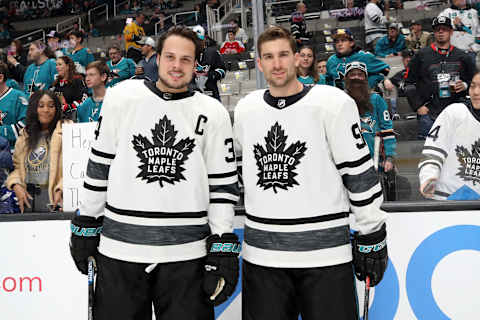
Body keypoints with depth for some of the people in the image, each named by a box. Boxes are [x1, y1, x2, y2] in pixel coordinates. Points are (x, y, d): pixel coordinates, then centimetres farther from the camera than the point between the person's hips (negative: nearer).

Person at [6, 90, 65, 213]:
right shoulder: (25, 136, 15)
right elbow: (17, 166, 15)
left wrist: (61, 189, -21)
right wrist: (16, 185, -3)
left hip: (52, 196, -4)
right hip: (28, 197, 5)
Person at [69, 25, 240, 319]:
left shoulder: (213, 113, 2)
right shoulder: (121, 97, 3)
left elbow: (223, 184, 2)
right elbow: (100, 165, 8)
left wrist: (223, 250, -1)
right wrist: (86, 225, 10)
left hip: (187, 253, 0)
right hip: (119, 249, 1)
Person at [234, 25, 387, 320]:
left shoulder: (333, 103, -6)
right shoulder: (245, 109, 7)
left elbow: (360, 173, -5)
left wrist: (372, 236, -4)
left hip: (325, 254, -3)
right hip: (262, 254, 4)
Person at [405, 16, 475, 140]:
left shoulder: (462, 57, 10)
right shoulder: (422, 55, 4)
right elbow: (409, 83, 5)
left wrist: (465, 85, -2)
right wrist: (418, 106, -3)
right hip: (429, 113, -2)